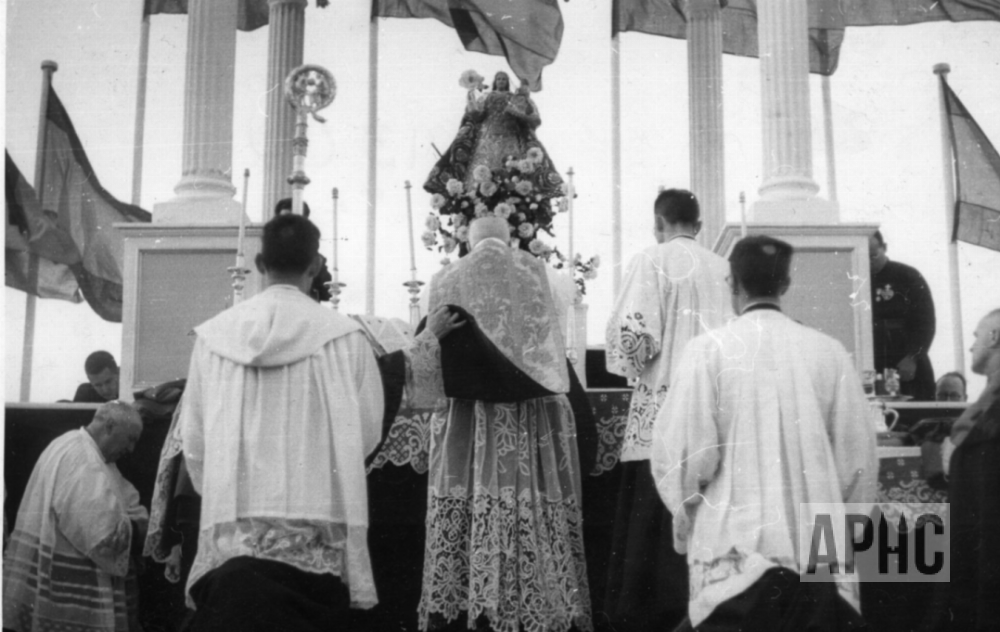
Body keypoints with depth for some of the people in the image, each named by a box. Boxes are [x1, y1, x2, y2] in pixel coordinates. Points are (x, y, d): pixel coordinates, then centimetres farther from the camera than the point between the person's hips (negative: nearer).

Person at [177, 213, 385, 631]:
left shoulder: (214, 335, 1)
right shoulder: (344, 337, -4)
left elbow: (193, 439, 5)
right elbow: (366, 433, 1)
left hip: (233, 535, 1)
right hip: (314, 539, -1)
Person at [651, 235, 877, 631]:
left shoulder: (709, 350, -5)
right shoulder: (830, 353, 3)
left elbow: (684, 454, -6)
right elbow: (858, 458, 5)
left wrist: (687, 524, 11)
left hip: (737, 555, -2)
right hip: (821, 559, 3)